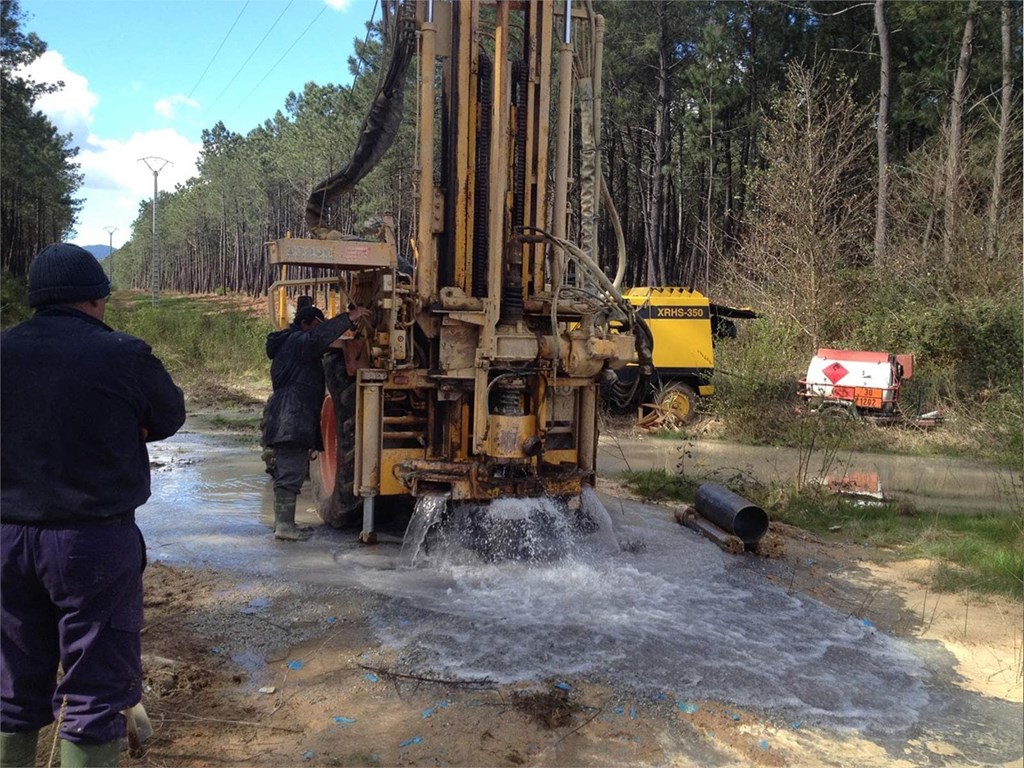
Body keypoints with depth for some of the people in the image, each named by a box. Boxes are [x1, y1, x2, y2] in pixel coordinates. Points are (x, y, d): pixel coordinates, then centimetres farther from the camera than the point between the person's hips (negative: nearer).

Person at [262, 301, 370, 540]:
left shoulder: (289, 344, 28)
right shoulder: (297, 340, -6)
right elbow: (319, 338, -26)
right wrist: (348, 319, -28)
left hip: (286, 419, 11)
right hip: (293, 419, -11)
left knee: (286, 470, 15)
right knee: (291, 472, -13)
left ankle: (282, 520, 22)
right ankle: (285, 524, -15)